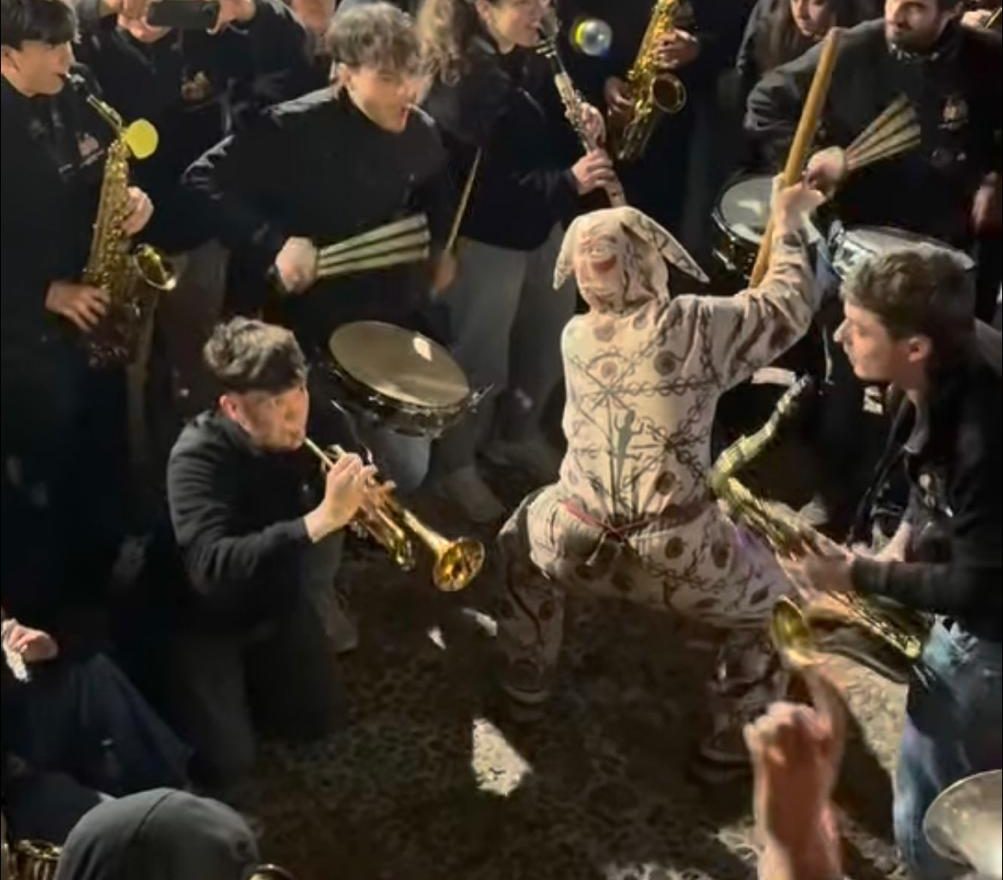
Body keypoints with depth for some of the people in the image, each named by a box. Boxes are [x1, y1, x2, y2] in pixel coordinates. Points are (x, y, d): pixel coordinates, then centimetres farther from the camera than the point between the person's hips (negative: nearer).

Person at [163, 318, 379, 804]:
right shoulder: (198, 459, -32)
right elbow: (213, 569, -46)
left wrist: (361, 498, -33)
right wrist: (321, 519, -53)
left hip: (279, 601, 5)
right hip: (208, 616, -5)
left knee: (317, 721, 11)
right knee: (226, 767, -8)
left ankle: (252, 673, 35)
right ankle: (199, 691, 21)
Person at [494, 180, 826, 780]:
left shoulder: (575, 337, 6)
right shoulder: (696, 324, -8)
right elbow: (790, 308, 5)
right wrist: (790, 225, 20)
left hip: (574, 547, 4)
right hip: (679, 560, -3)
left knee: (524, 534, 38)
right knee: (772, 601, 25)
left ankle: (526, 686, 43)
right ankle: (732, 747, 30)